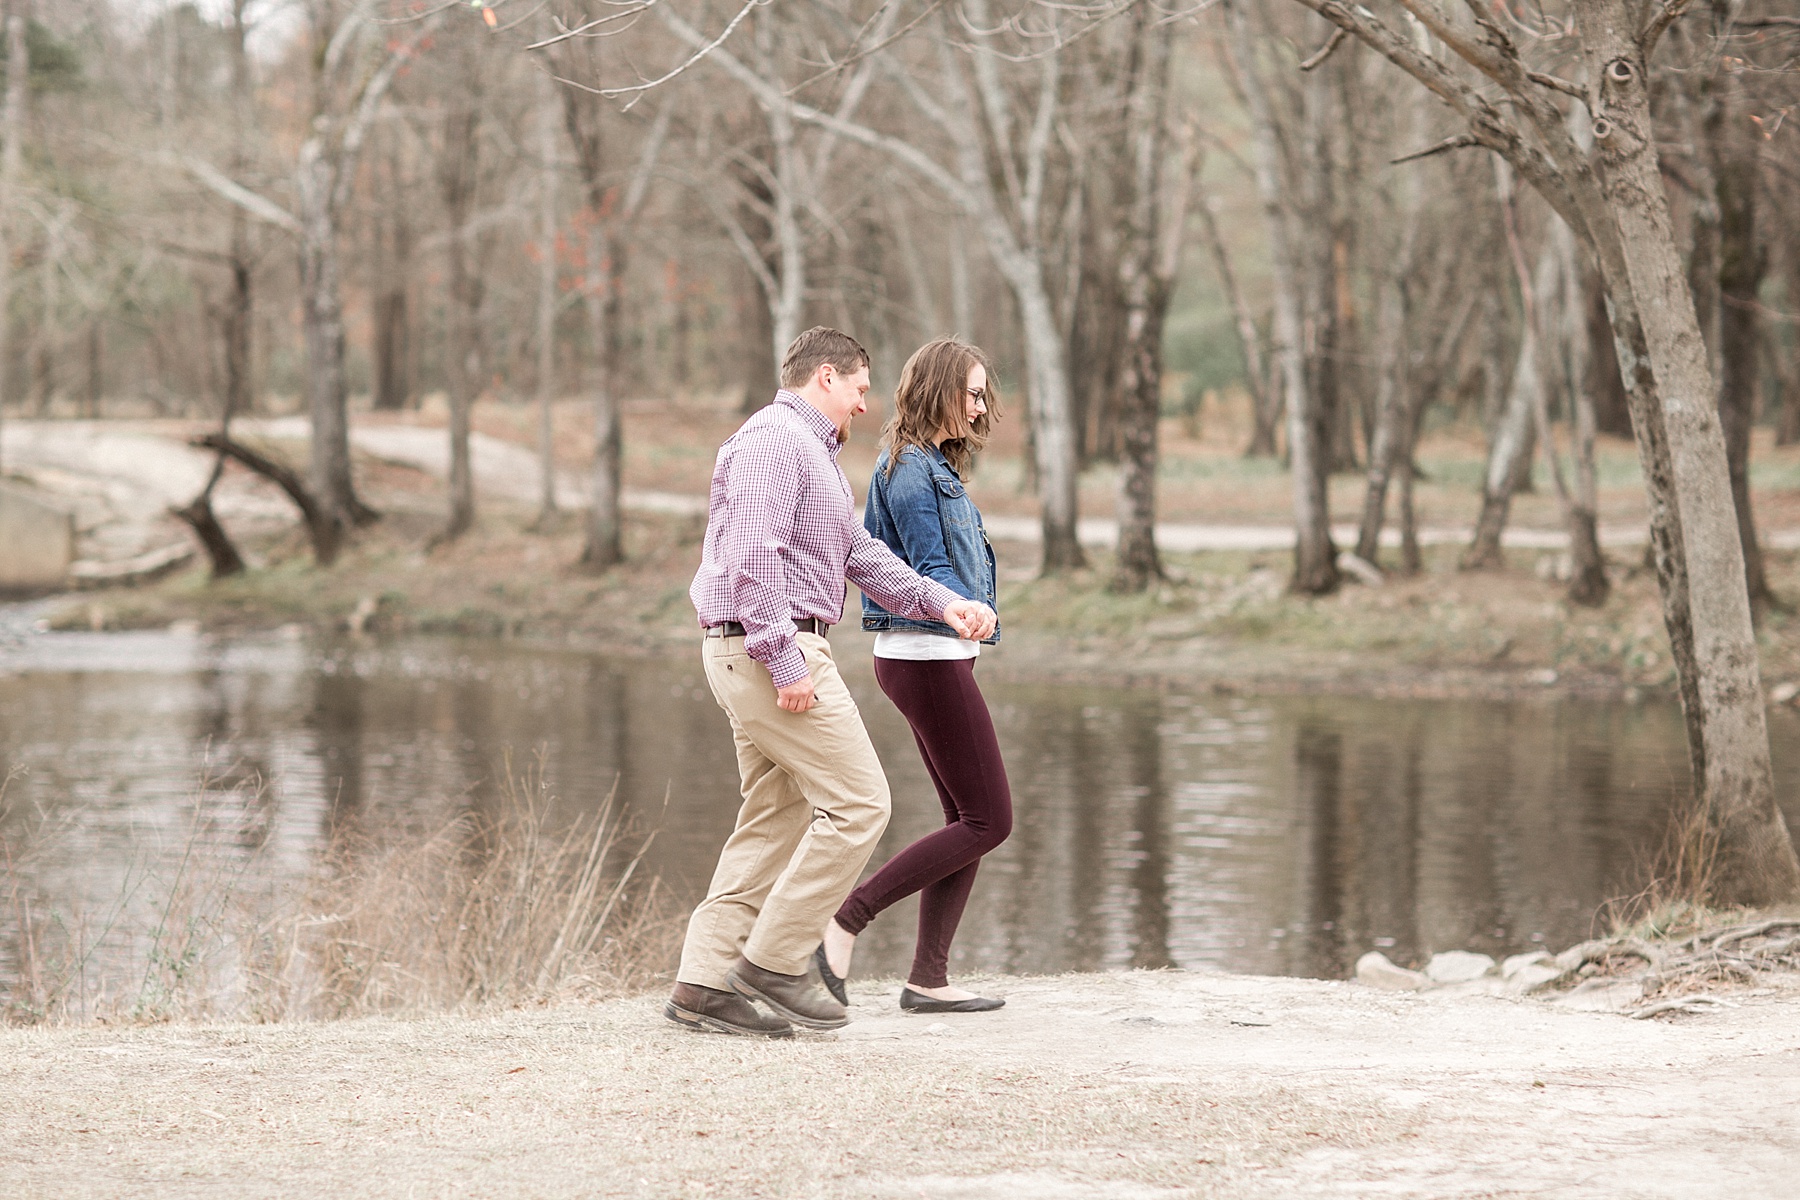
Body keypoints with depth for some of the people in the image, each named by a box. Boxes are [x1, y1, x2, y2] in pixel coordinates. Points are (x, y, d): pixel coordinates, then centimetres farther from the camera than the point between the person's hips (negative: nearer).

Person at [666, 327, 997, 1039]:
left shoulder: (812, 451, 24)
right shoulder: (775, 438, -11)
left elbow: (860, 553, 26)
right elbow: (753, 555, -21)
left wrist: (943, 604, 15)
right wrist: (784, 660, -24)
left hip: (771, 655, 11)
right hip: (768, 646, -11)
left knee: (776, 820, 10)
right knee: (857, 802, -9)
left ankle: (706, 985, 8)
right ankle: (775, 962, -7)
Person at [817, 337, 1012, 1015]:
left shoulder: (936, 465, 17)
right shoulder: (910, 468, -13)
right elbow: (929, 569, -19)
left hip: (937, 658, 10)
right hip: (926, 656, -10)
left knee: (969, 820, 8)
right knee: (988, 820, -9)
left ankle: (928, 980, 8)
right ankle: (846, 921, -10)